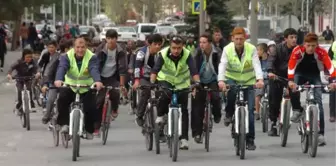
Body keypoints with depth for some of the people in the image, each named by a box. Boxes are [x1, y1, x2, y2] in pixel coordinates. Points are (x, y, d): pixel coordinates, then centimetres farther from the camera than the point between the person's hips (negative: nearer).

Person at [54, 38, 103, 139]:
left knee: (90, 108, -13)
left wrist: (97, 81, -54)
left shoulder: (92, 57, -14)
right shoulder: (67, 57, -13)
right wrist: (58, 79, -53)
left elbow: (94, 70, -32)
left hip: (87, 88, 0)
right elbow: (62, 68, -30)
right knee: (62, 100, -28)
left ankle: (89, 130, 13)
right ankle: (64, 124, -14)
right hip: (70, 86, 0)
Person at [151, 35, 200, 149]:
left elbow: (193, 70, -31)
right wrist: (152, 82, -47)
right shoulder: (163, 54, -23)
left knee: (184, 110, -3)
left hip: (182, 83, 1)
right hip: (165, 80, -1)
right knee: (165, 95, -33)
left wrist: (197, 82, -47)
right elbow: (155, 69, -31)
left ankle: (184, 139, 2)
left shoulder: (187, 55, -22)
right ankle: (160, 116, -5)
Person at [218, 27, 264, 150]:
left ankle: (250, 140, 5)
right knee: (231, 92, -36)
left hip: (248, 81, 0)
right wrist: (221, 80, -44)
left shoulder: (251, 49, -14)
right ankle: (229, 114, -7)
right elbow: (222, 65, -25)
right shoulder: (227, 49, -13)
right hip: (232, 79, 0)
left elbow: (257, 65, -25)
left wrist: (260, 79, -44)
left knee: (249, 110, -5)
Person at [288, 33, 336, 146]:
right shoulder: (297, 50, -26)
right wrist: (290, 80, -49)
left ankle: (320, 134, -12)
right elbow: (291, 65, -33)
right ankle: (297, 110, -4)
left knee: (318, 102, -13)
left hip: (315, 75, 0)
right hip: (300, 73, 0)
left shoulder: (321, 52, -25)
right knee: (293, 87, -33)